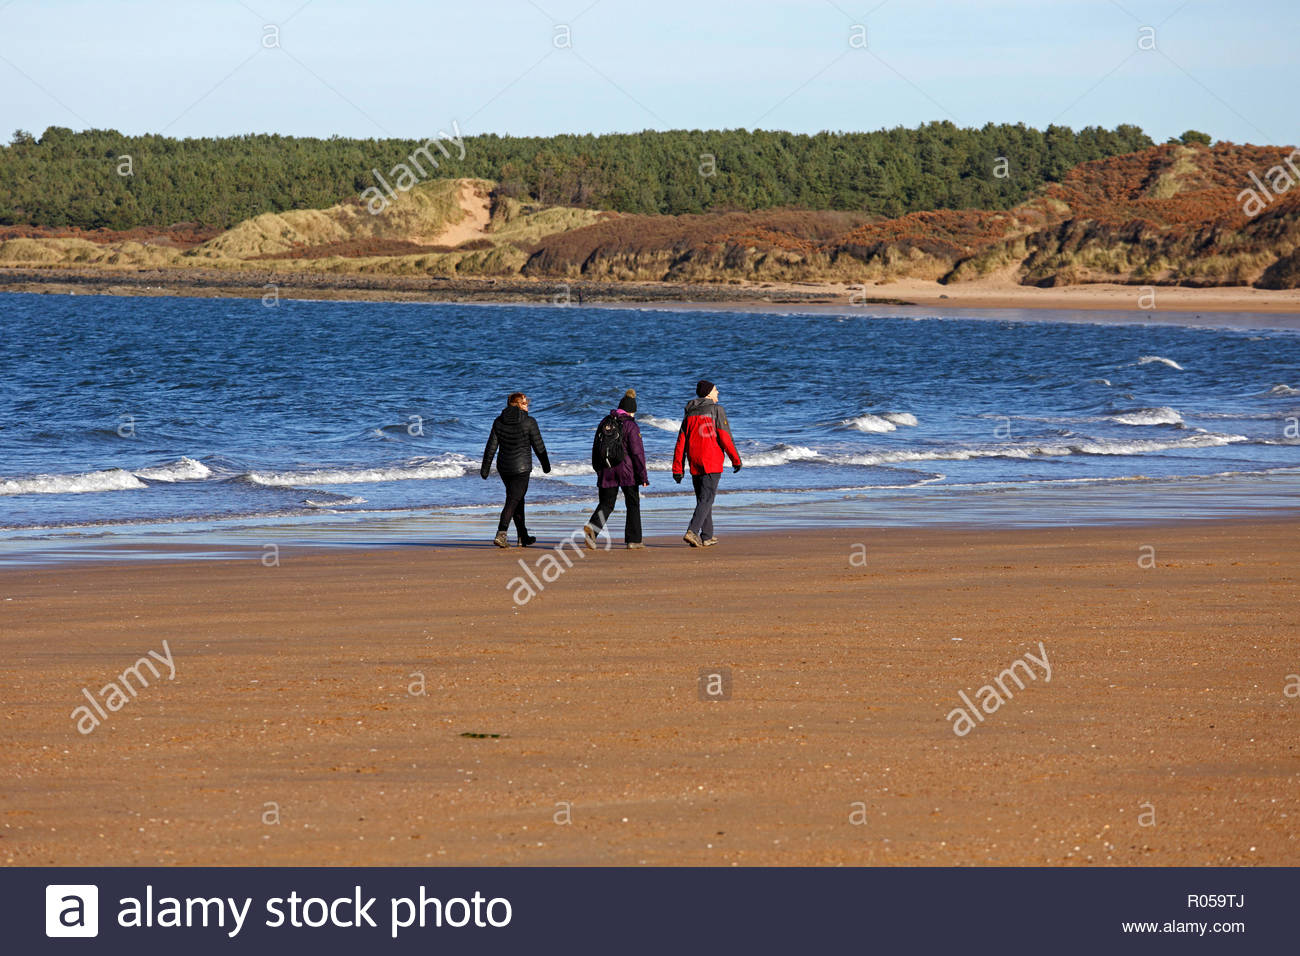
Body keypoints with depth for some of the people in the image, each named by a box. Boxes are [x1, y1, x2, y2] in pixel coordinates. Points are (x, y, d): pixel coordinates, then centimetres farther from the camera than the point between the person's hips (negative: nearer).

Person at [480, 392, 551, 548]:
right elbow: (538, 446, -4)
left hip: (503, 467, 5)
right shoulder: (529, 422, -10)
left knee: (517, 499, 18)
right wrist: (545, 464, 10)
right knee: (512, 501, -5)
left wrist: (485, 468, 5)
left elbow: (491, 446, 1)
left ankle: (523, 537, 25)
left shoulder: (499, 422, 1)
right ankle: (500, 535, -20)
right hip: (521, 468, -5)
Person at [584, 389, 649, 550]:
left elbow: (596, 448, 15)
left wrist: (598, 470, 24)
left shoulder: (605, 422, 9)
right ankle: (633, 540, 11)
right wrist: (643, 476, -8)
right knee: (633, 504, 10)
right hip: (626, 470, -4)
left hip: (606, 470, 4)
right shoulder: (631, 426, -8)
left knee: (606, 503, 7)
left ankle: (592, 527, -20)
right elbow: (637, 452, -12)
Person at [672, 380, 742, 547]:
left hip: (694, 464, 6)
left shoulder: (690, 413, 12)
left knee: (702, 499, 14)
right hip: (711, 464, -6)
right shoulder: (716, 410, -6)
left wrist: (677, 469, 10)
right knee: (706, 499, -7)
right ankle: (692, 531, -22)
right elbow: (725, 437, -12)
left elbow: (681, 442, 9)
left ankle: (707, 537, 16)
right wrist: (736, 459, -2)